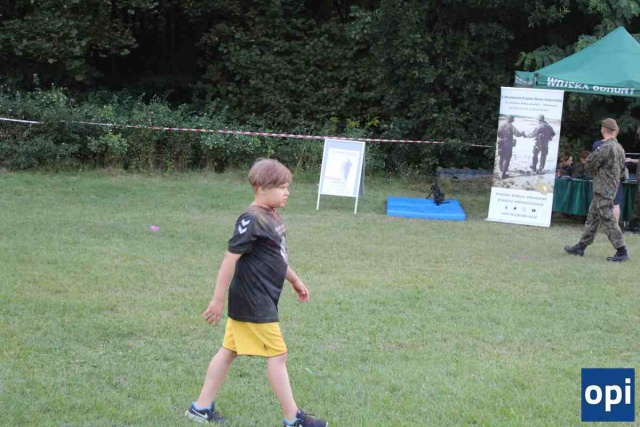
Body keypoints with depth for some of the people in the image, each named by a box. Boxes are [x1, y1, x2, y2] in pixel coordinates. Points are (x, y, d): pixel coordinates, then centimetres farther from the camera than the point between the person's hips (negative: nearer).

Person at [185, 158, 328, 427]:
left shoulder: (270, 216, 9)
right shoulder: (252, 221, -21)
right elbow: (230, 259, -21)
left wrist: (294, 280, 30)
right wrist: (218, 300, -19)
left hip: (254, 302, 9)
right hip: (254, 303, -9)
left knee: (229, 350, 14)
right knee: (277, 355, -2)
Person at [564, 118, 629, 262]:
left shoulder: (606, 147, -18)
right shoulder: (619, 148, 9)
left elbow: (591, 164, -15)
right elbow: (622, 169, 17)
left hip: (603, 190, -9)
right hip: (611, 188, 9)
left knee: (608, 220, -8)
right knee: (592, 218, 14)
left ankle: (621, 252, -8)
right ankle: (581, 247, 21)